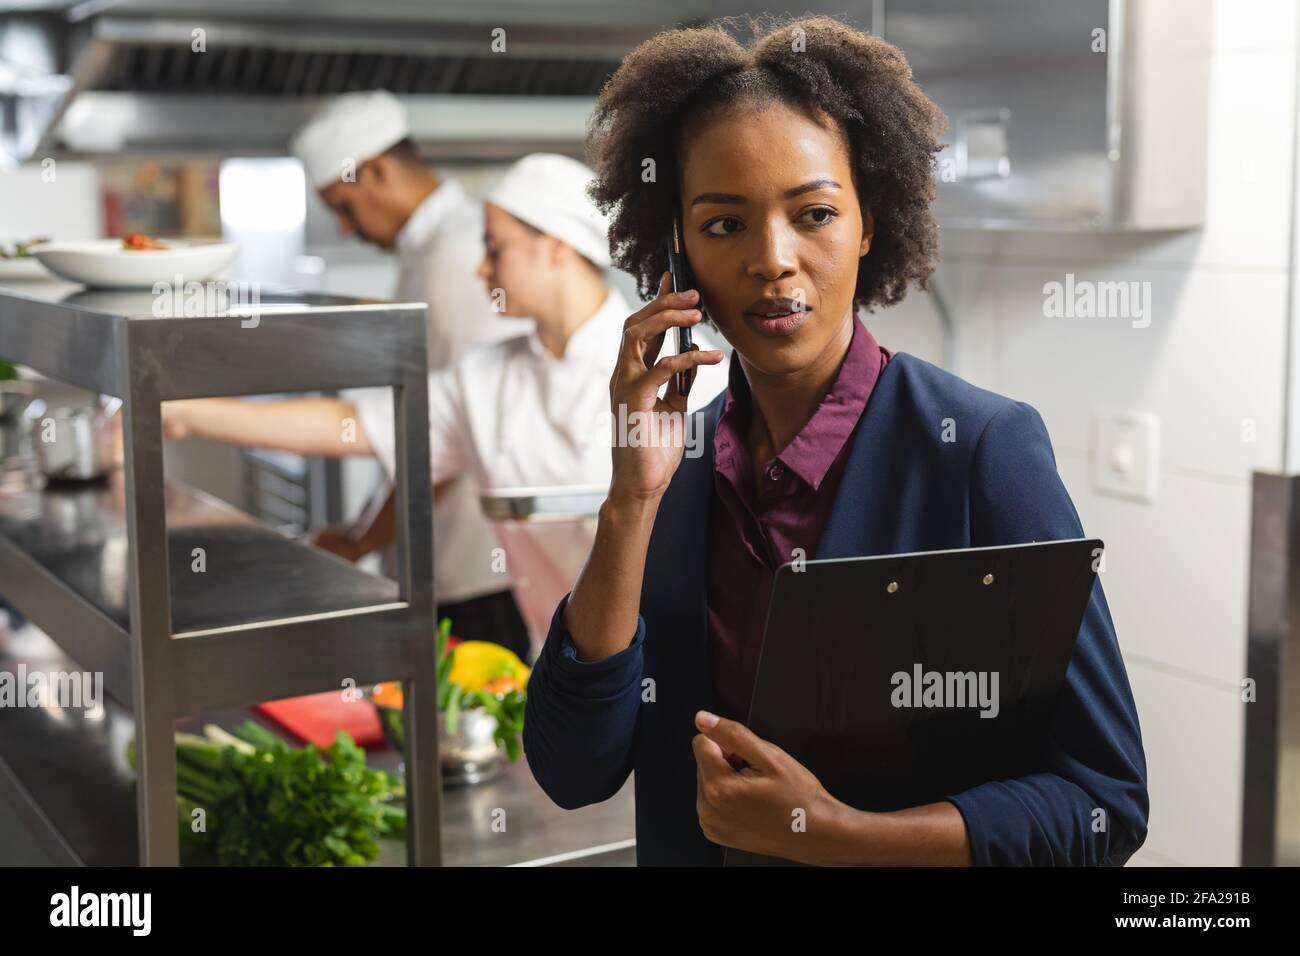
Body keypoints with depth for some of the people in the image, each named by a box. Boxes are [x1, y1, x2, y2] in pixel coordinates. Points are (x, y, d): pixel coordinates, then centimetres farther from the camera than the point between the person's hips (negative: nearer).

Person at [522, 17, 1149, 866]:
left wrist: (827, 830, -25)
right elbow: (572, 773, -11)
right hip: (694, 846, 3)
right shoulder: (679, 465, -6)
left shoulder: (984, 446, -18)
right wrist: (633, 499, -19)